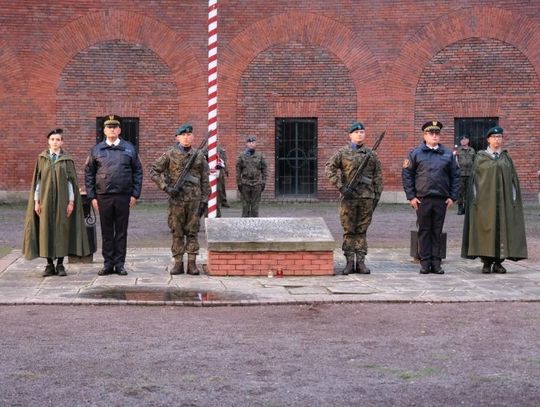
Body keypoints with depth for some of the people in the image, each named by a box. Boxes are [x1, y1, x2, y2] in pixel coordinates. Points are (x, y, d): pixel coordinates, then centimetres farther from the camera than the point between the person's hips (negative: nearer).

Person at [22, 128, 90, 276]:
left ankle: (60, 264, 6)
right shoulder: (41, 159, 6)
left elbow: (71, 181, 2)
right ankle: (50, 265, 7)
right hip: (46, 199, 1)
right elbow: (37, 180, 6)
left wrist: (71, 201, -5)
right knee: (46, 229, 0)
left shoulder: (67, 160, 3)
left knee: (62, 229, -1)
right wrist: (36, 201, 0)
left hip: (62, 200, -1)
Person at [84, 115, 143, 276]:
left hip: (123, 197, 0)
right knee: (106, 232, 5)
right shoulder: (96, 150, 7)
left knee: (121, 232, 4)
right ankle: (108, 264, 12)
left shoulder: (129, 149, 6)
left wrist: (135, 194, 0)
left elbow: (137, 172, 7)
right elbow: (89, 174, 7)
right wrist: (92, 197, 0)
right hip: (103, 196, 0)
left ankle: (120, 264, 11)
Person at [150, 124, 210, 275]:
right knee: (177, 232, 3)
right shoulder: (170, 154, 0)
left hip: (194, 199, 1)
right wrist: (166, 187, -8)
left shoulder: (199, 155, 6)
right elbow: (154, 171, 2)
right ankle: (178, 263, 9)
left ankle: (192, 263, 7)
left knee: (193, 231, 3)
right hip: (176, 199, -1)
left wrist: (204, 200, 3)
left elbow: (205, 180, 8)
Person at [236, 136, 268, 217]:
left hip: (257, 184, 0)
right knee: (245, 205, 3)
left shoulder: (260, 156, 5)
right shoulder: (241, 156, 3)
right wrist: (239, 183, -1)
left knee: (255, 206, 3)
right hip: (245, 184, 0)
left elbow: (265, 169, 7)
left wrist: (263, 182, 1)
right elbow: (238, 171, 4)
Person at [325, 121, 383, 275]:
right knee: (349, 231, 2)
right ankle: (349, 263, 7)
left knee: (362, 231, 5)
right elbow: (329, 168, -4)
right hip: (349, 197, -2)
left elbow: (378, 176, 12)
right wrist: (341, 187, -12)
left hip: (367, 198, 2)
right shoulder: (342, 152, 2)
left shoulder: (371, 154, 10)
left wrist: (377, 196, 5)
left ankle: (361, 262, 10)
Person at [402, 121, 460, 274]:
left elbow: (455, 176, 11)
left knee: (437, 232, 6)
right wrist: (411, 196, -4)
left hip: (442, 199, 2)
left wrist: (453, 197, 4)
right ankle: (425, 262, 9)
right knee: (424, 231, 3)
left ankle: (436, 263, 12)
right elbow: (406, 174, 2)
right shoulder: (416, 153, 3)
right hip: (422, 199, -2)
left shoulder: (448, 154, 9)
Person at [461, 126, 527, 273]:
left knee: (502, 227, 0)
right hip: (485, 199, -2)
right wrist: (476, 199, -6)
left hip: (503, 199, 2)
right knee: (485, 228, -4)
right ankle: (486, 262, 1)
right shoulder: (481, 157, 4)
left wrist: (513, 199, 2)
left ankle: (498, 262, 6)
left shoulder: (506, 157, 10)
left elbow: (513, 179, 10)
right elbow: (474, 178, 2)